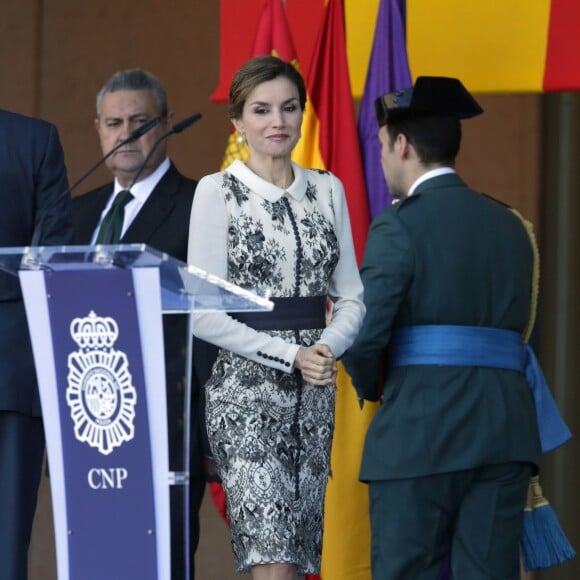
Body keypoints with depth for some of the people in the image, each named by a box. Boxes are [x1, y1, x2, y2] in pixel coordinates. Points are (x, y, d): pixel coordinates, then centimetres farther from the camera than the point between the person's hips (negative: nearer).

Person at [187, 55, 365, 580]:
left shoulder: (328, 191, 11)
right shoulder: (217, 192, -3)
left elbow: (351, 298, 12)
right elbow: (203, 314, -7)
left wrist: (328, 347, -9)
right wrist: (291, 356, -14)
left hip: (314, 396, 5)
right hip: (245, 390, -5)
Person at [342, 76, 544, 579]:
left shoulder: (400, 225, -5)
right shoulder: (510, 226, 15)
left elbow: (363, 334, -12)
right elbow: (515, 327, 13)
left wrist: (371, 386, 7)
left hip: (421, 430, -6)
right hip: (506, 432, 6)